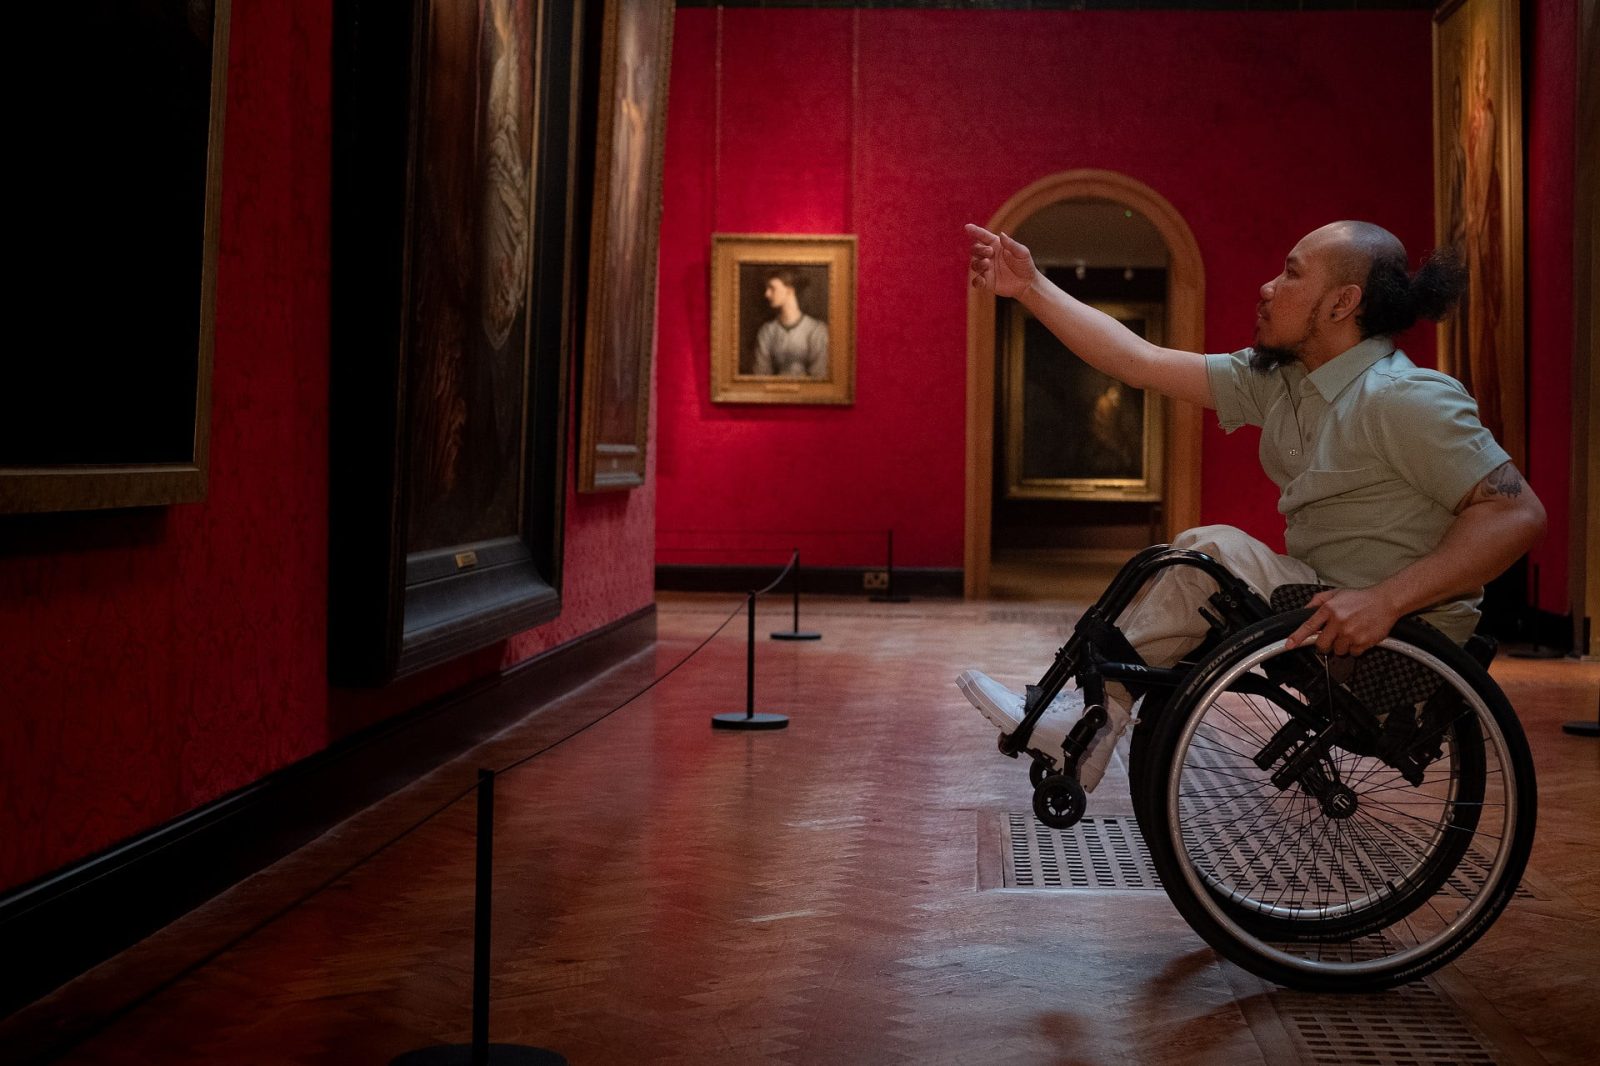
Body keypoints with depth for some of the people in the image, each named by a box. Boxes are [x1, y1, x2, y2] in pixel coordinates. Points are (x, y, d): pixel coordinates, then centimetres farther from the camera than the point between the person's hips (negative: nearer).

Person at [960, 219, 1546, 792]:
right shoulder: (1274, 381, 5)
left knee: (1219, 551, -20)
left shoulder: (1404, 398, -20)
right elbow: (1142, 363, 4)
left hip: (1402, 645, -9)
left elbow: (1520, 514, -26)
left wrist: (1385, 600, -35)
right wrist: (1031, 288, 1)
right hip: (1324, 599, 9)